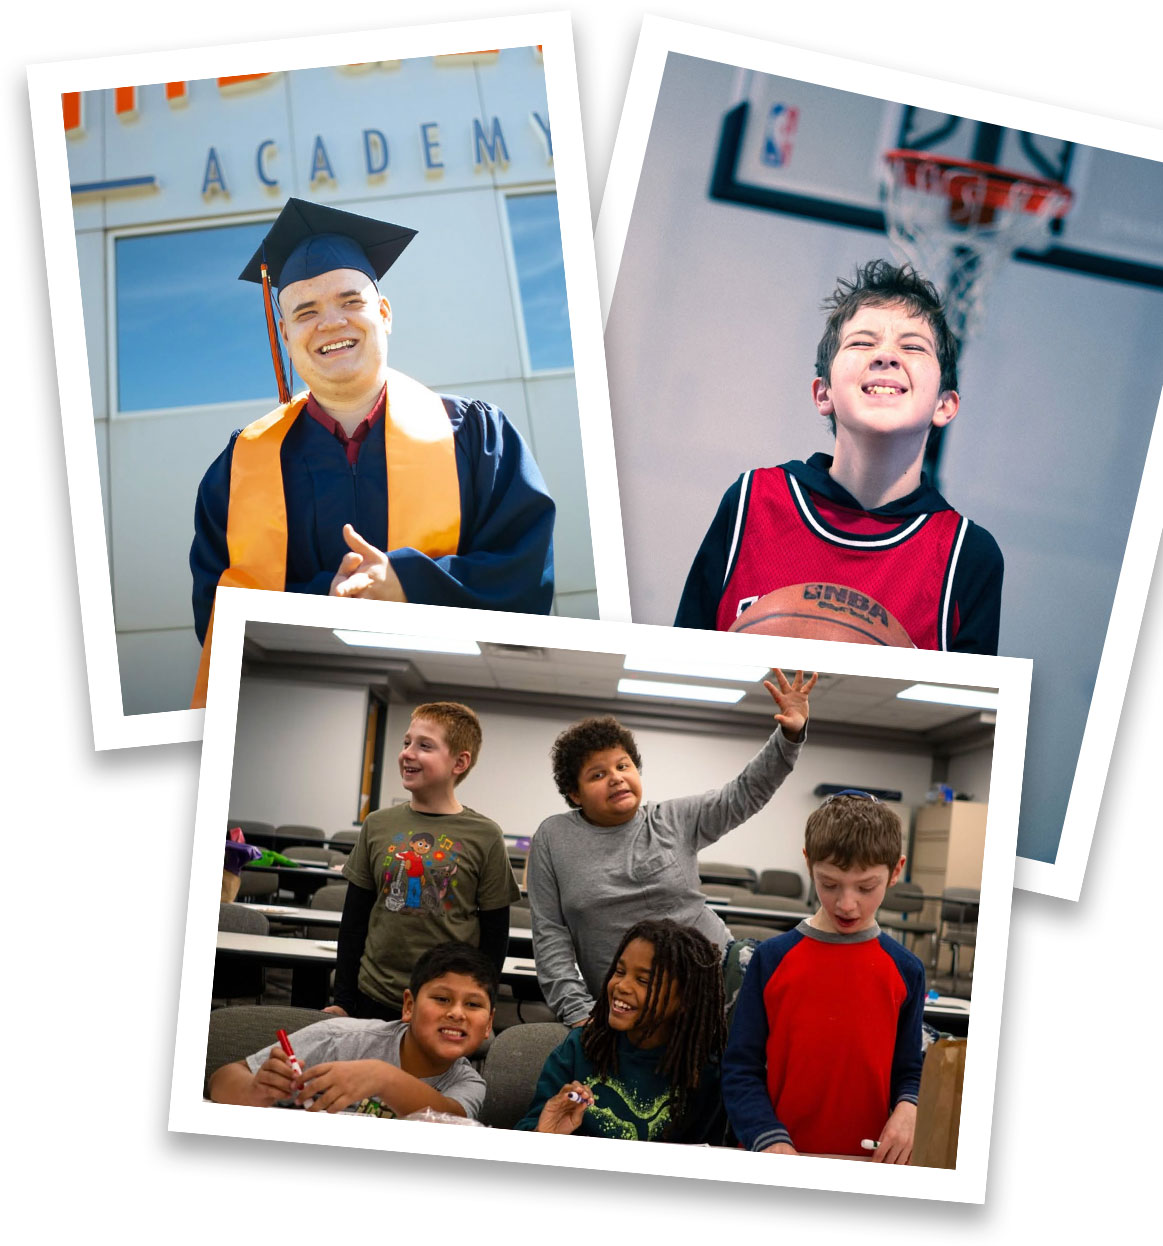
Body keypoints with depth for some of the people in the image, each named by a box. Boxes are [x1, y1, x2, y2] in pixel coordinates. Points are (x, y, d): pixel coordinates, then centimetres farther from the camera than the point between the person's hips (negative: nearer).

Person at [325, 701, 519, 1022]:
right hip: (374, 1000, 3)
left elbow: (495, 934, 0)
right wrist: (342, 1001, 5)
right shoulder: (378, 825, 3)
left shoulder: (484, 837, -5)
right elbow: (354, 921, 8)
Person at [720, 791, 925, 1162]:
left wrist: (908, 1111, -8)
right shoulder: (771, 959, 0)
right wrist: (771, 1140, -12)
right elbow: (740, 1067, 1)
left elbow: (909, 1069, 12)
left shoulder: (905, 971, 5)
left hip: (870, 1159, 1)